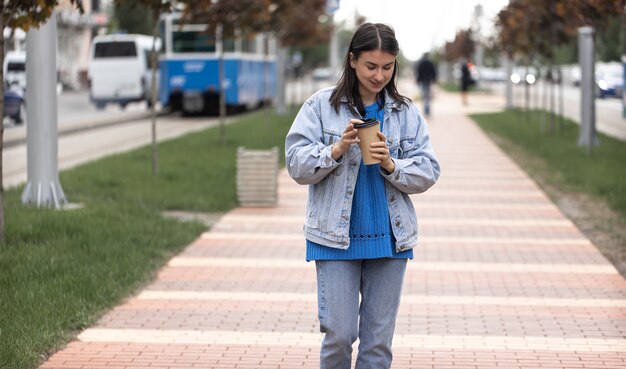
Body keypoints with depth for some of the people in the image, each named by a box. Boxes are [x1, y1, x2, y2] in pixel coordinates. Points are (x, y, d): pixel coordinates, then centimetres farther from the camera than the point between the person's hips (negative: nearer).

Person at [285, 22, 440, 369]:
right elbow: (296, 164, -4)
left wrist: (390, 165, -16)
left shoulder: (406, 112, 5)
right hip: (335, 237, -2)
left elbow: (427, 171, 2)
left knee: (379, 338, 7)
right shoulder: (322, 105, -1)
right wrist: (337, 149, -20)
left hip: (390, 237, 2)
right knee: (339, 334, -4)